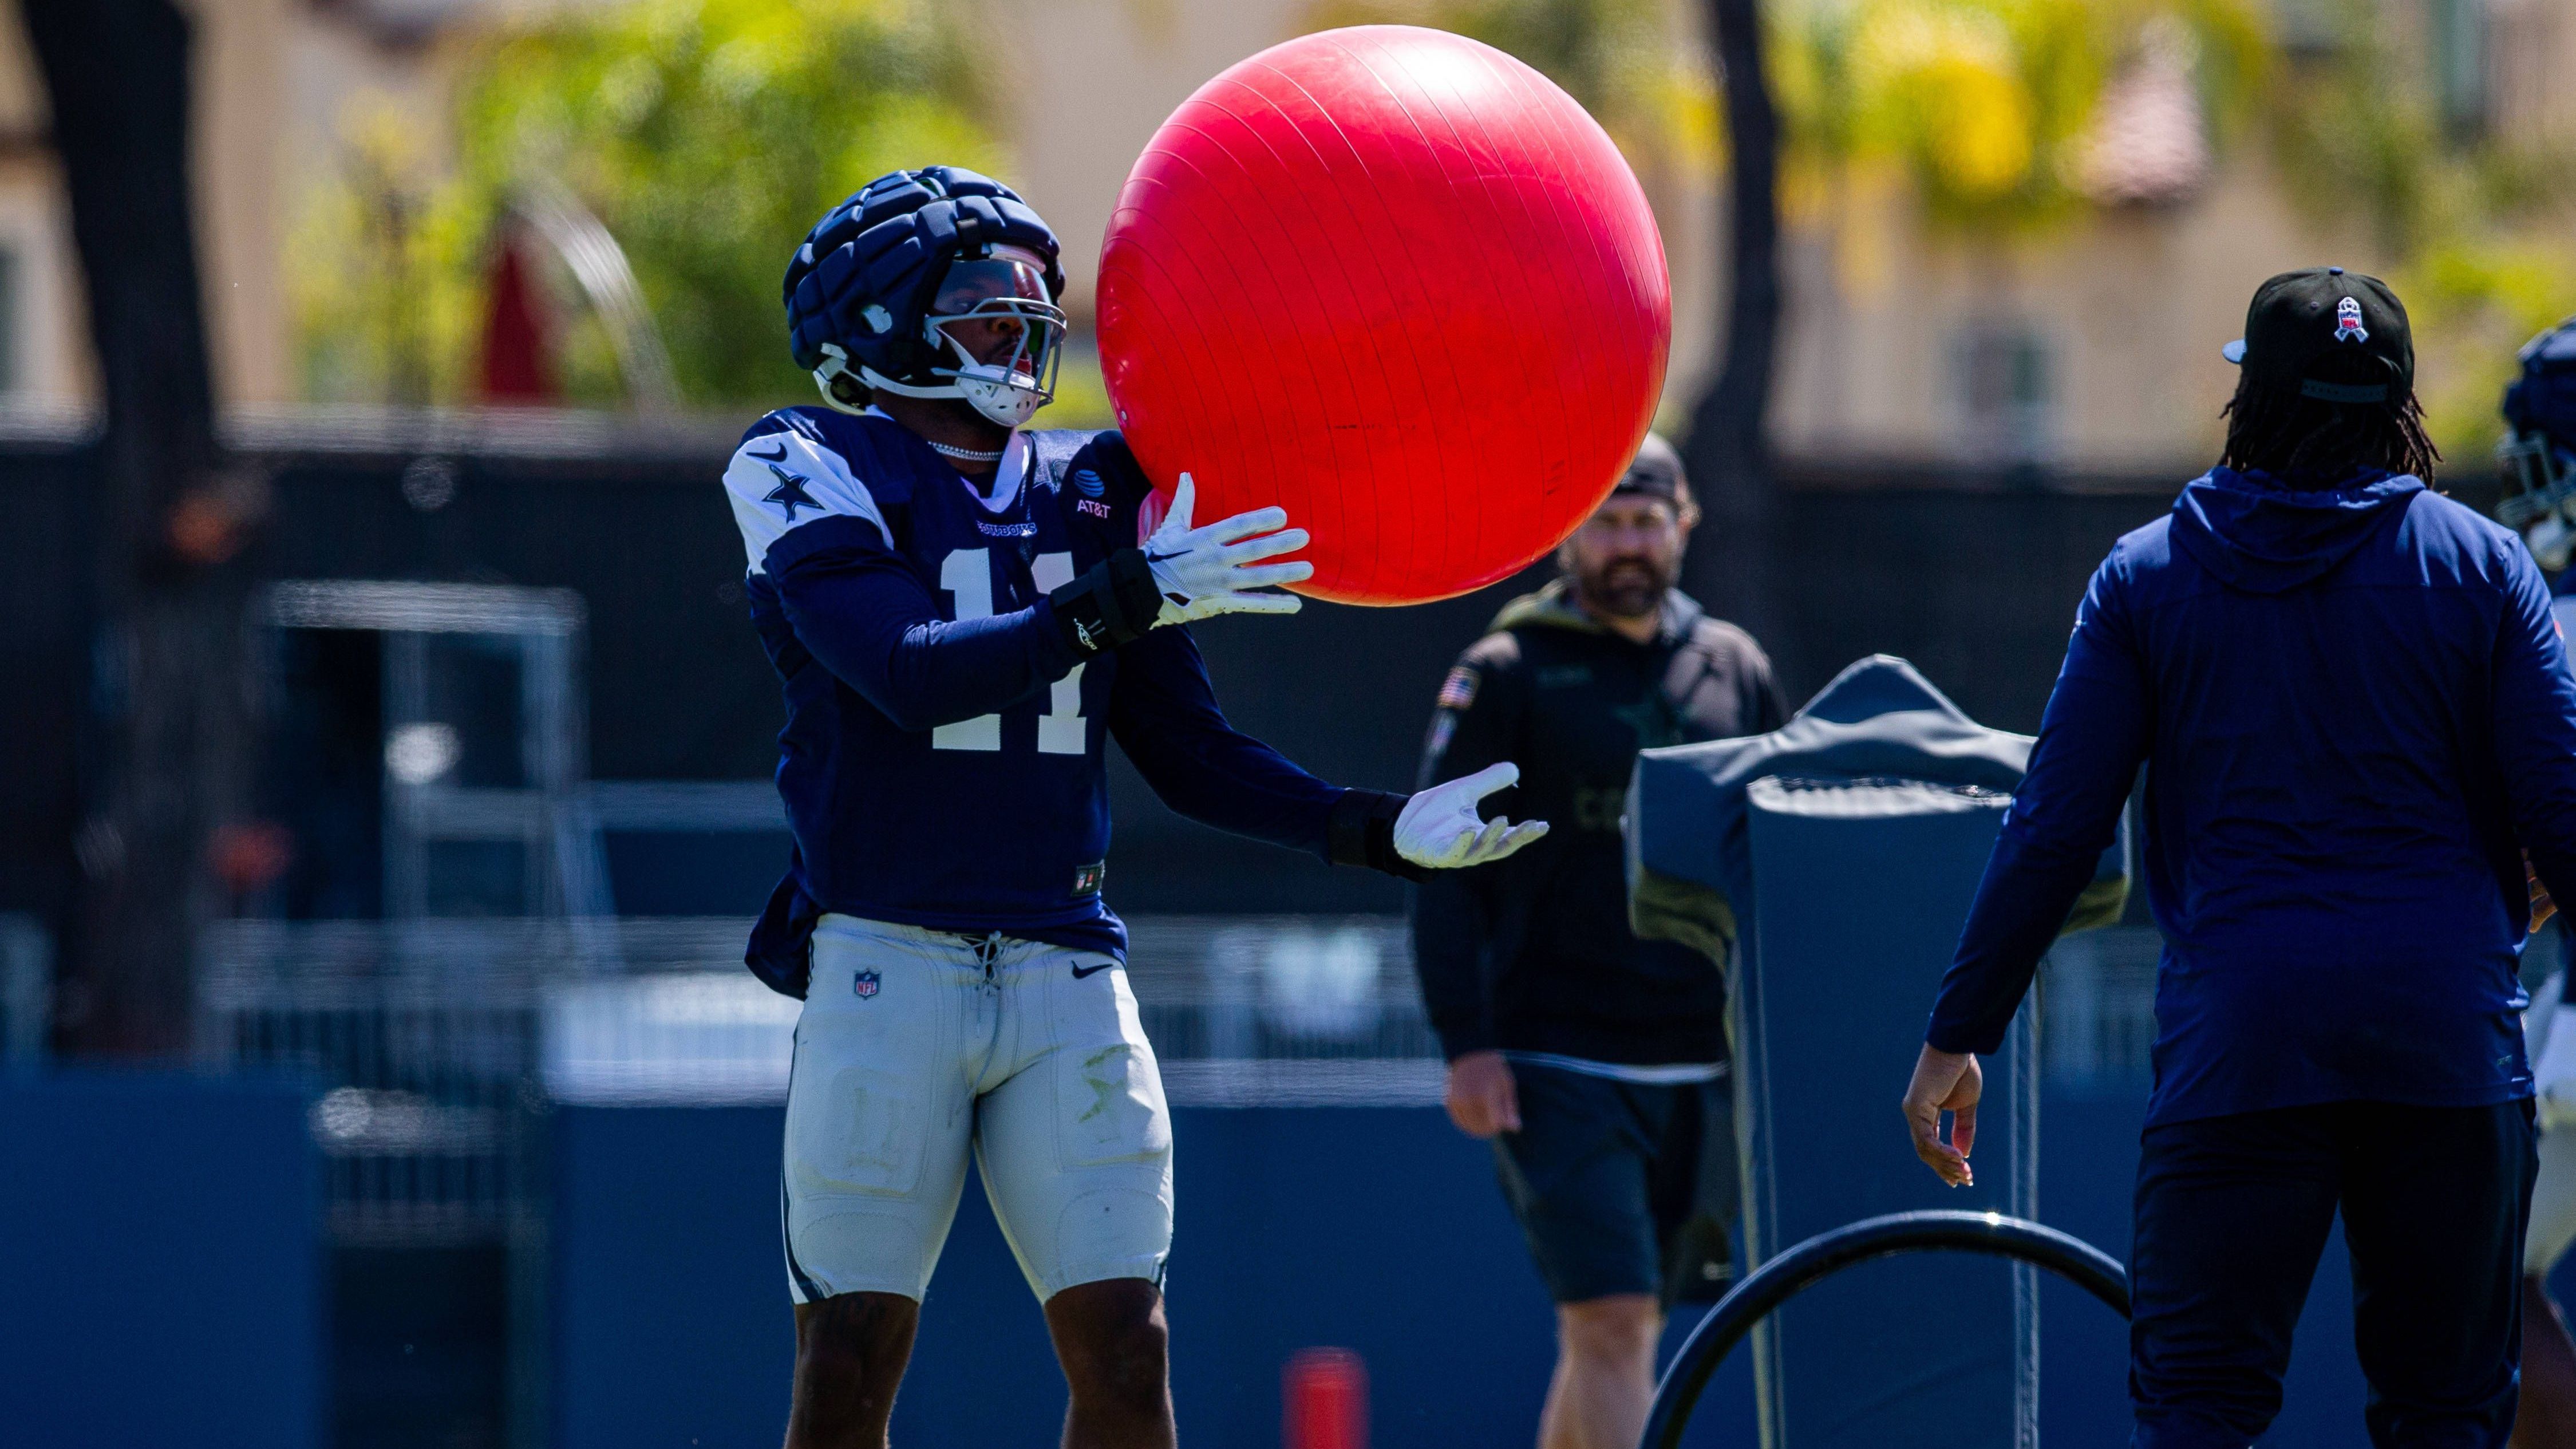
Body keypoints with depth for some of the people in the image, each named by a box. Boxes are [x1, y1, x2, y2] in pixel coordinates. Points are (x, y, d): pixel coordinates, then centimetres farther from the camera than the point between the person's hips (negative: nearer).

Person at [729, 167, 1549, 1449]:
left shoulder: (1095, 492, 14)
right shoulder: (819, 476, -1)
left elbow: (1190, 754, 15)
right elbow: (913, 677, -18)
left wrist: (1380, 828, 2)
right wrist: (1128, 597, -23)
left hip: (1064, 967, 5)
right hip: (889, 959, -5)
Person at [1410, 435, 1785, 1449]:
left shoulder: (1736, 671, 12)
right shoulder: (1507, 676, -1)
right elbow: (1442, 871, -4)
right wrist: (1466, 1046, -13)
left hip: (1700, 1071, 5)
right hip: (1559, 1069, -5)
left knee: (1618, 1330, 10)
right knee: (1610, 1327, -14)